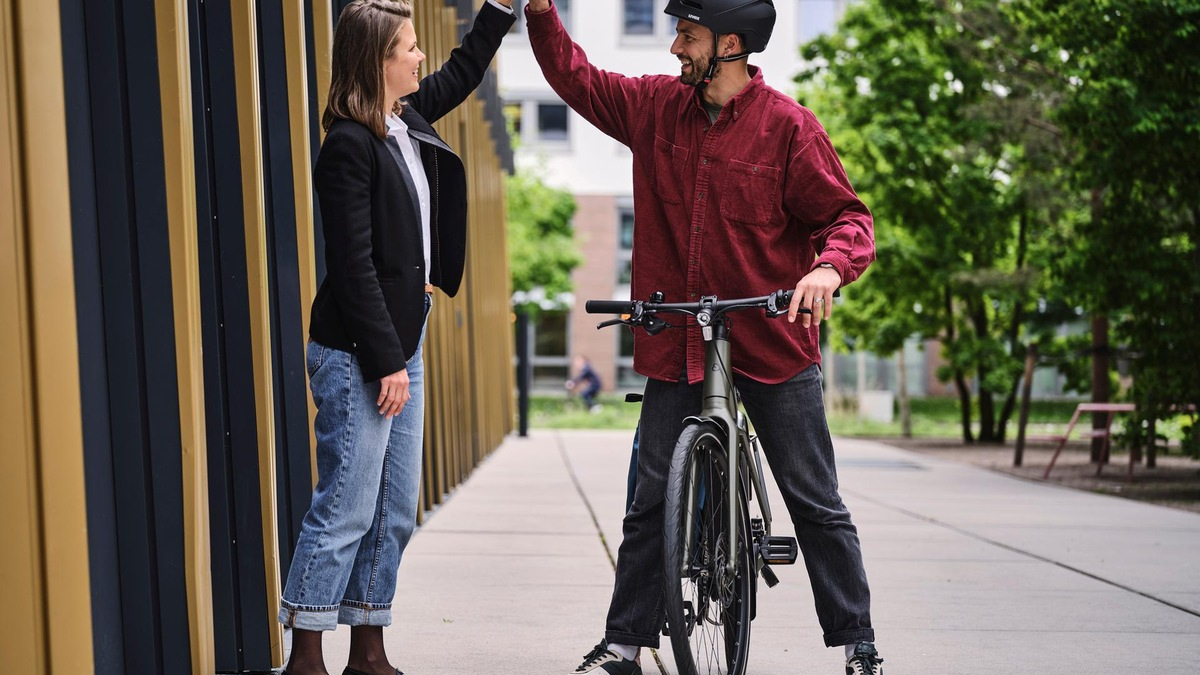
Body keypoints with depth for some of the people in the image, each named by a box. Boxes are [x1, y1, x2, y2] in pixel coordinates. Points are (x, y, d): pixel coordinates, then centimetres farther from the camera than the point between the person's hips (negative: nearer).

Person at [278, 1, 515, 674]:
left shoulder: (410, 120, 10)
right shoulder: (349, 146, -15)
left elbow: (463, 73, 32)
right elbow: (354, 266, -18)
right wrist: (386, 362, -19)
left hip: (402, 344, 9)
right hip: (358, 357, -9)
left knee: (396, 511, 11)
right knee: (347, 510, -6)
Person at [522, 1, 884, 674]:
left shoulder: (787, 124, -9)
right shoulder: (657, 107, 5)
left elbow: (849, 217, -7)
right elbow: (577, 78, 19)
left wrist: (829, 267, -28)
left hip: (774, 341, -4)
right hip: (678, 343, 4)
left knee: (816, 504, 2)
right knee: (651, 504, 7)